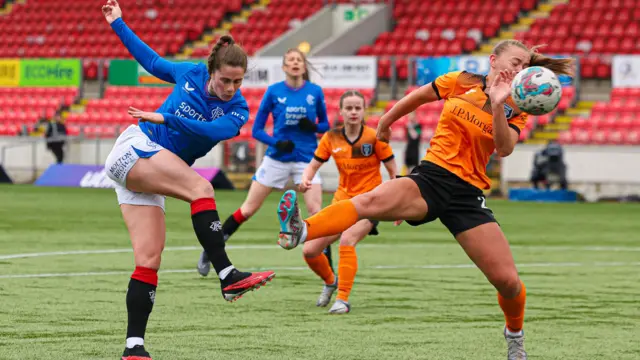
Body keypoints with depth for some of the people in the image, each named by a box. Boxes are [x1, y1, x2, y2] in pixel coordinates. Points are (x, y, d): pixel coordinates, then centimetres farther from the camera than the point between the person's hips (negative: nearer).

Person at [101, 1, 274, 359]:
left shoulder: (238, 110, -2)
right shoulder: (191, 74, -2)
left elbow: (215, 130, -23)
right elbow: (152, 61, 16)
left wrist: (165, 118, -29)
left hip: (154, 175, 4)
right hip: (135, 148, -4)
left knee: (149, 259, -5)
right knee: (201, 187, -28)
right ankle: (228, 276, -38)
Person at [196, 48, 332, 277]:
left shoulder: (315, 92, -1)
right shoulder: (274, 91, -3)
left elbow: (325, 125, 10)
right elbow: (257, 130, 0)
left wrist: (313, 127, -13)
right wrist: (277, 143, -18)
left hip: (306, 159, 0)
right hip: (276, 159, 0)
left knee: (315, 211, -14)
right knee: (248, 208, 3)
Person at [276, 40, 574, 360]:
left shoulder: (514, 110, 8)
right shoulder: (462, 82, 5)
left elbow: (504, 149, -12)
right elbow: (417, 97, 21)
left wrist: (497, 106, -24)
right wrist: (386, 121, 28)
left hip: (468, 194, 2)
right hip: (432, 176, -2)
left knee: (508, 280, -5)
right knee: (373, 201, -34)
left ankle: (515, 333, 29)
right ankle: (298, 232, -54)